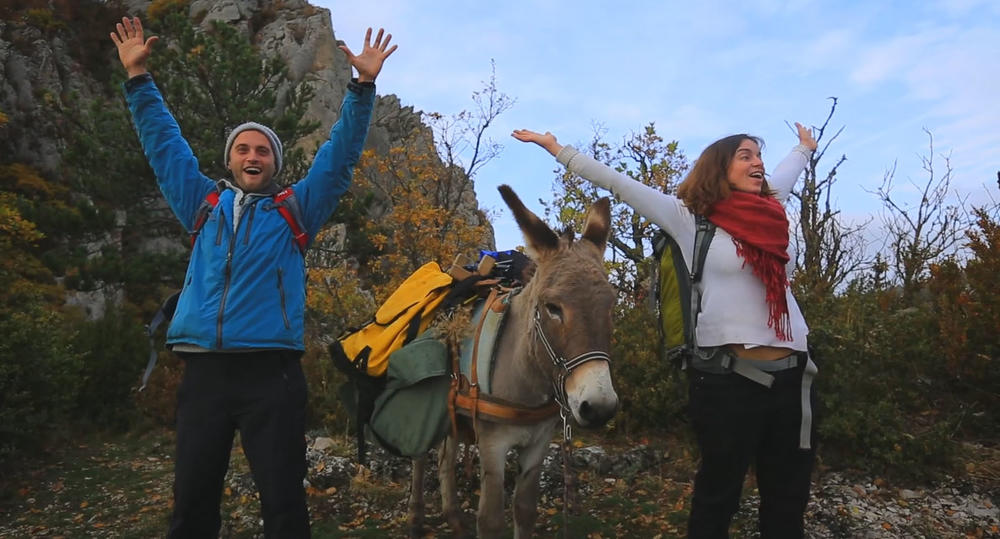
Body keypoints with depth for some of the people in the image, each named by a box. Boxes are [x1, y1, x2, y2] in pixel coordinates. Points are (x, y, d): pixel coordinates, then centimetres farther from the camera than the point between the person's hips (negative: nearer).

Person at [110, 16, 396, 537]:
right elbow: (163, 142, 23)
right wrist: (138, 75, 22)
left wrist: (363, 86, 1)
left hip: (271, 372, -2)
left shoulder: (295, 210, 12)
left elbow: (339, 155, 7)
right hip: (203, 371, 3)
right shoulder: (202, 205, 18)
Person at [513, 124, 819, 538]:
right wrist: (557, 149, -2)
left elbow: (785, 175, 33)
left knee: (789, 495, 15)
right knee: (719, 492, 8)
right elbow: (619, 185, -4)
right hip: (727, 376, -6)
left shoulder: (769, 210, 11)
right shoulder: (690, 217, -4)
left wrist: (804, 147, 52)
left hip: (792, 374, 6)